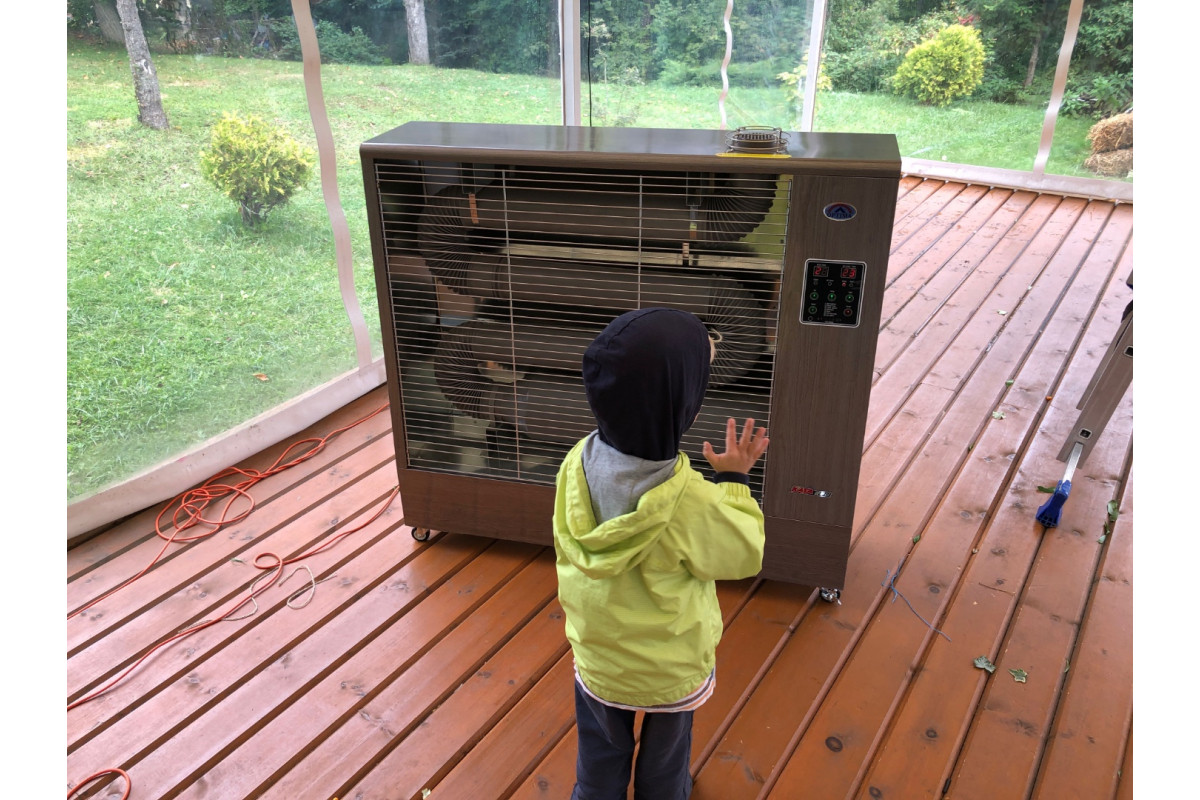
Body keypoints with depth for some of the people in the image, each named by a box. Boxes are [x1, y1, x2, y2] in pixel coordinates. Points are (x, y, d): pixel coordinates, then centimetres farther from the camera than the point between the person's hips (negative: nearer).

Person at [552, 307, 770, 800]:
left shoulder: (579, 464, -24)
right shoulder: (690, 504, -37)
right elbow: (745, 554, -19)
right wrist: (733, 479, -8)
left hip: (597, 661, 3)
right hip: (671, 670, -2)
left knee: (601, 760, 28)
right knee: (664, 759, 29)